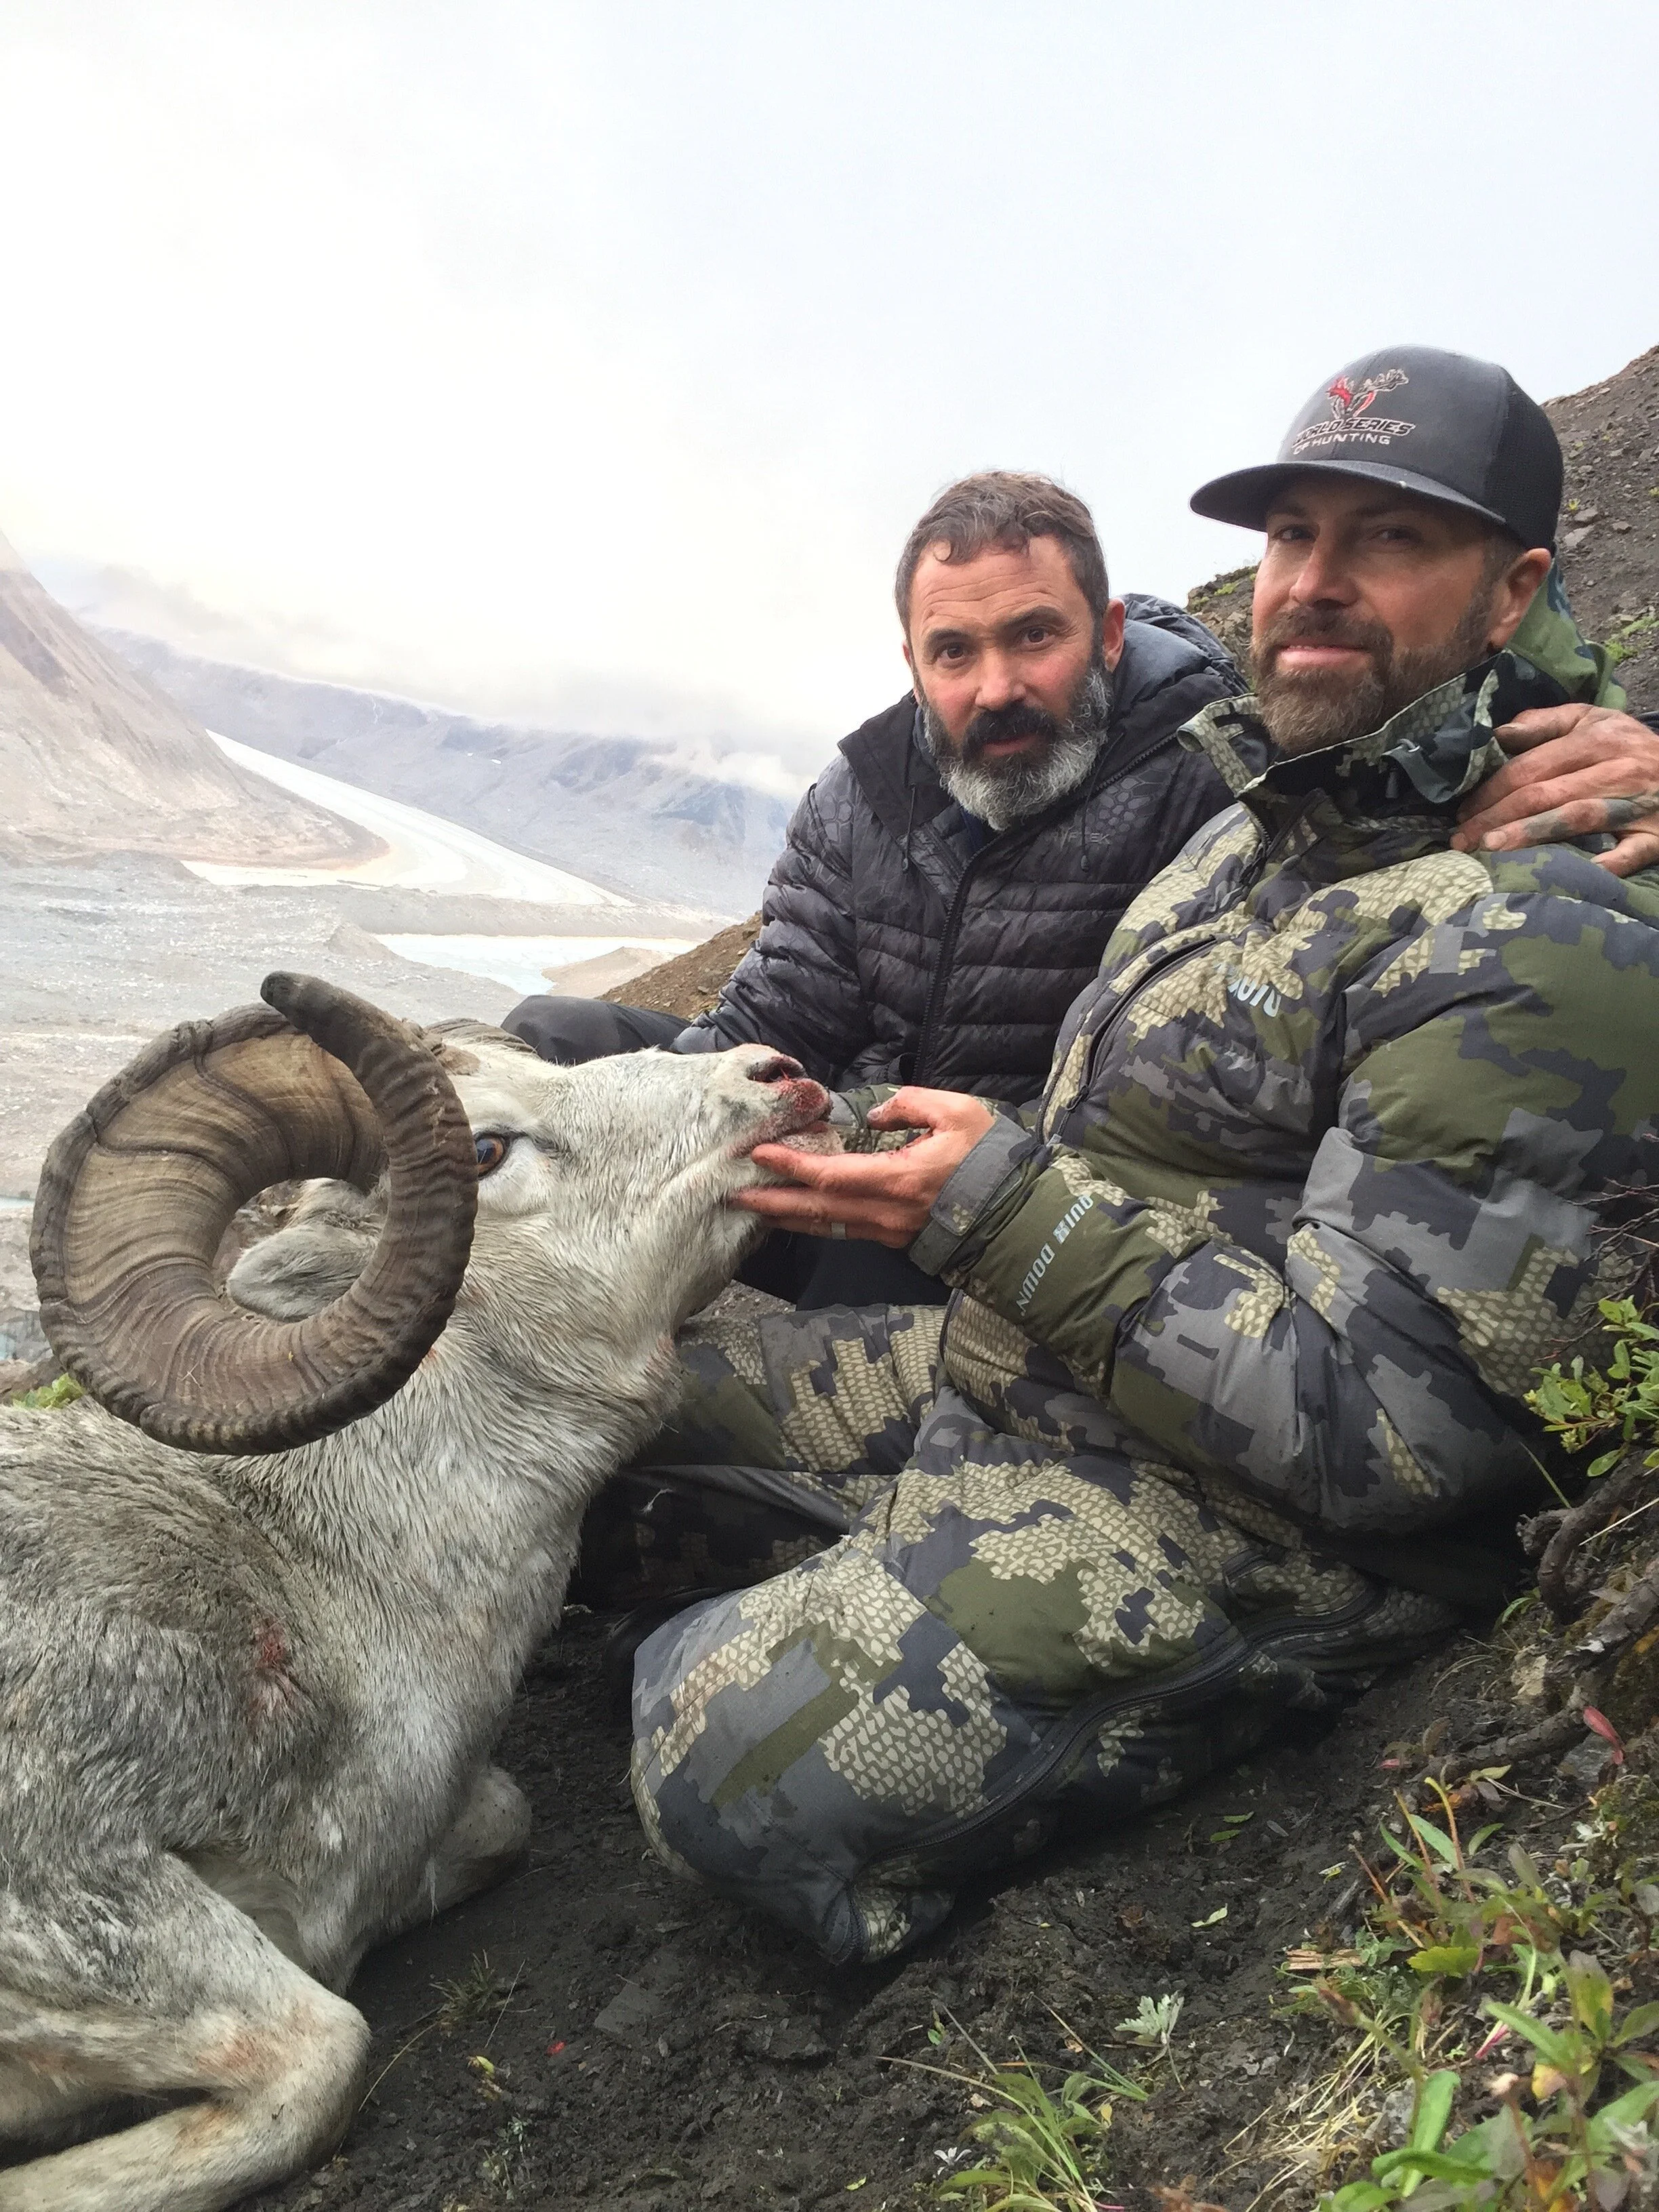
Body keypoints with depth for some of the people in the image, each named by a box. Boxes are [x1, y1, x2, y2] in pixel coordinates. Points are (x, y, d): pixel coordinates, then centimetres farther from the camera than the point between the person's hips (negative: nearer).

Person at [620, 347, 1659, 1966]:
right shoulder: (1262, 824, 6)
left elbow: (1375, 1431, -26)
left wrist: (1006, 1218, -24)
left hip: (1251, 1519, -9)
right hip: (1015, 1372, 9)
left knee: (734, 1760, -24)